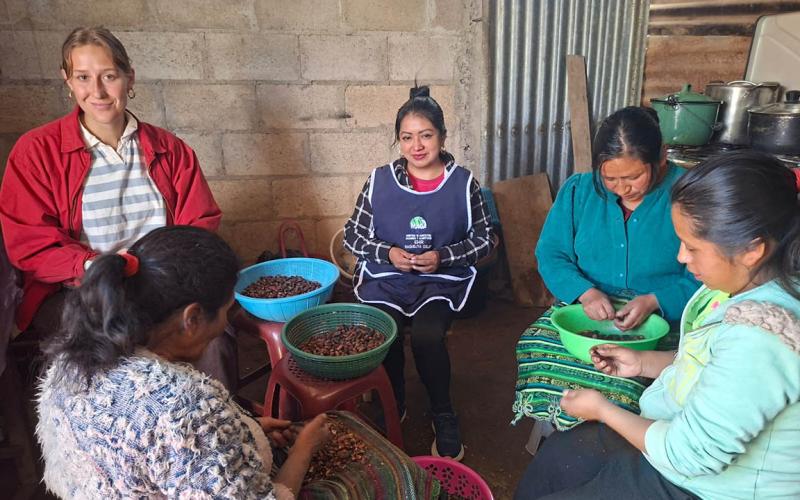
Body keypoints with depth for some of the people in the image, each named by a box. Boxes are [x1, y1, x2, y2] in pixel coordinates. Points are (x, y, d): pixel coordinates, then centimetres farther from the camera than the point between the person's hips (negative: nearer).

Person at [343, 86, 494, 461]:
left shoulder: (463, 183, 0)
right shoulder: (379, 180, 2)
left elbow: (484, 239, 5)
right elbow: (352, 235, 7)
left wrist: (443, 256, -12)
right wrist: (387, 253, -11)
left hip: (442, 280, -1)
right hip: (384, 279, 1)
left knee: (427, 335, -29)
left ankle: (444, 417, 2)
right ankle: (391, 409, 7)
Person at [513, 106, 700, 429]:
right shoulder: (578, 190, 4)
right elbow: (550, 253, 3)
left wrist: (655, 301, -21)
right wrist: (585, 292, -14)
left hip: (662, 317, -2)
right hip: (580, 310, 3)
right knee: (536, 350, -25)